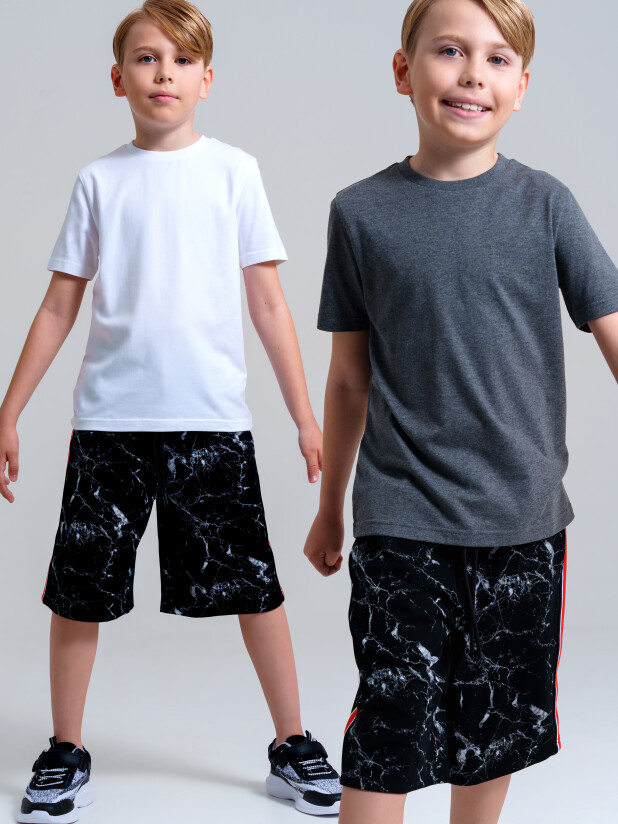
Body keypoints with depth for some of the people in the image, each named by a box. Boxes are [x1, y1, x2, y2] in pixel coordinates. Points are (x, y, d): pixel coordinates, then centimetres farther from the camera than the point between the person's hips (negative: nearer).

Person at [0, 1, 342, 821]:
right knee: (78, 591, 5)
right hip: (110, 417, 1)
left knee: (254, 587, 4)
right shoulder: (100, 179, 6)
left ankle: (292, 747, 20)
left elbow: (268, 303, 5)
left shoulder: (233, 170, 4)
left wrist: (306, 415, 1)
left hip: (213, 417, -1)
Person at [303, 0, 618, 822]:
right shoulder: (361, 212, -1)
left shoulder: (544, 204, -2)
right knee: (389, 730, -5)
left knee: (499, 724, 15)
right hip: (401, 519, -1)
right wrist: (330, 507, 15)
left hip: (523, 517, 1)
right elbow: (350, 378, 8)